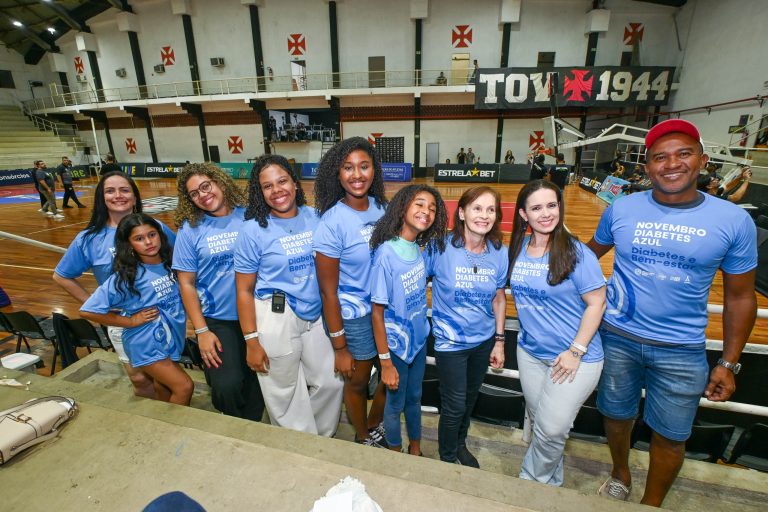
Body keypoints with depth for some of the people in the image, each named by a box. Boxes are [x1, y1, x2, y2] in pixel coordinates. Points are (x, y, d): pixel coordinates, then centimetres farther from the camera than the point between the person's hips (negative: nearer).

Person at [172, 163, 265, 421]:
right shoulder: (190, 229, -3)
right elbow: (186, 284, -2)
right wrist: (201, 331, -6)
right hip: (217, 320, -1)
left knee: (259, 379, 11)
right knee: (227, 386, -8)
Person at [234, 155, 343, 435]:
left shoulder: (314, 217, 0)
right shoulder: (254, 230, -9)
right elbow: (244, 291, -7)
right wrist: (251, 341, -8)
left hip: (315, 315, 4)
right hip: (276, 318, -4)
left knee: (331, 381, 15)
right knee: (285, 394, 12)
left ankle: (322, 437, 44)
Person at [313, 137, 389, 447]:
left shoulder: (381, 207, -4)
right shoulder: (332, 223, -19)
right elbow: (328, 291, -15)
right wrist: (339, 347, -11)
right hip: (354, 317, -5)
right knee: (357, 383, 18)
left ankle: (374, 426, 52)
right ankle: (363, 439, 50)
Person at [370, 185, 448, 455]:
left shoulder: (420, 248, -6)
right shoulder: (386, 253, -24)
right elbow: (377, 312, -19)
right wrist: (386, 363, -15)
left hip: (419, 339, 6)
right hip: (397, 344, -6)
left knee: (414, 398, 24)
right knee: (396, 404, 16)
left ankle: (415, 449, 48)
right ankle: (396, 454, 43)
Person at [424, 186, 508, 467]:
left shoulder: (500, 253, -8)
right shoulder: (441, 247, -20)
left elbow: (499, 298, 2)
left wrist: (499, 341, 6)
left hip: (484, 340, 4)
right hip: (451, 341, -4)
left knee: (470, 398, 24)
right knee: (455, 406, 7)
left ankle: (460, 443, 52)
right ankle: (447, 458, 37)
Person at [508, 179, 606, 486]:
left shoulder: (576, 253, -16)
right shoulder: (517, 250, -1)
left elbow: (596, 303, -12)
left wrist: (576, 351, -15)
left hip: (576, 357, -5)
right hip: (530, 352, 5)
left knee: (551, 428, 1)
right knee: (538, 422, 18)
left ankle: (532, 480, 30)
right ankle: (551, 480, 44)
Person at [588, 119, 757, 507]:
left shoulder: (734, 221, -8)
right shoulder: (621, 209, -7)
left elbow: (740, 297, 0)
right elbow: (591, 252, 10)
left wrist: (728, 363, 0)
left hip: (681, 351, 0)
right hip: (617, 339, 1)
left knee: (670, 436, 15)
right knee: (617, 416, 19)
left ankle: (651, 503, 42)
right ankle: (620, 476, 48)